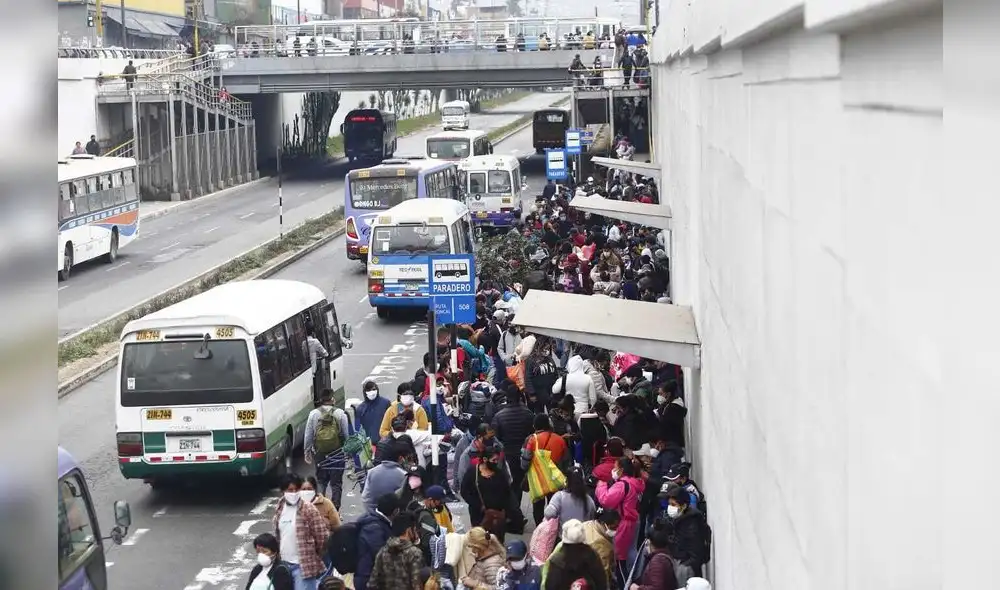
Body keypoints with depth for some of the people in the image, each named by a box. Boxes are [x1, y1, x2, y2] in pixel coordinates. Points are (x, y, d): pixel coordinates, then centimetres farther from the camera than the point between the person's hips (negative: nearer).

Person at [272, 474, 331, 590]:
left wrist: (313, 555, 0)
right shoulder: (280, 509, 6)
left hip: (304, 564, -6)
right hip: (284, 563, 7)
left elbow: (322, 536, -12)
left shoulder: (309, 509, -13)